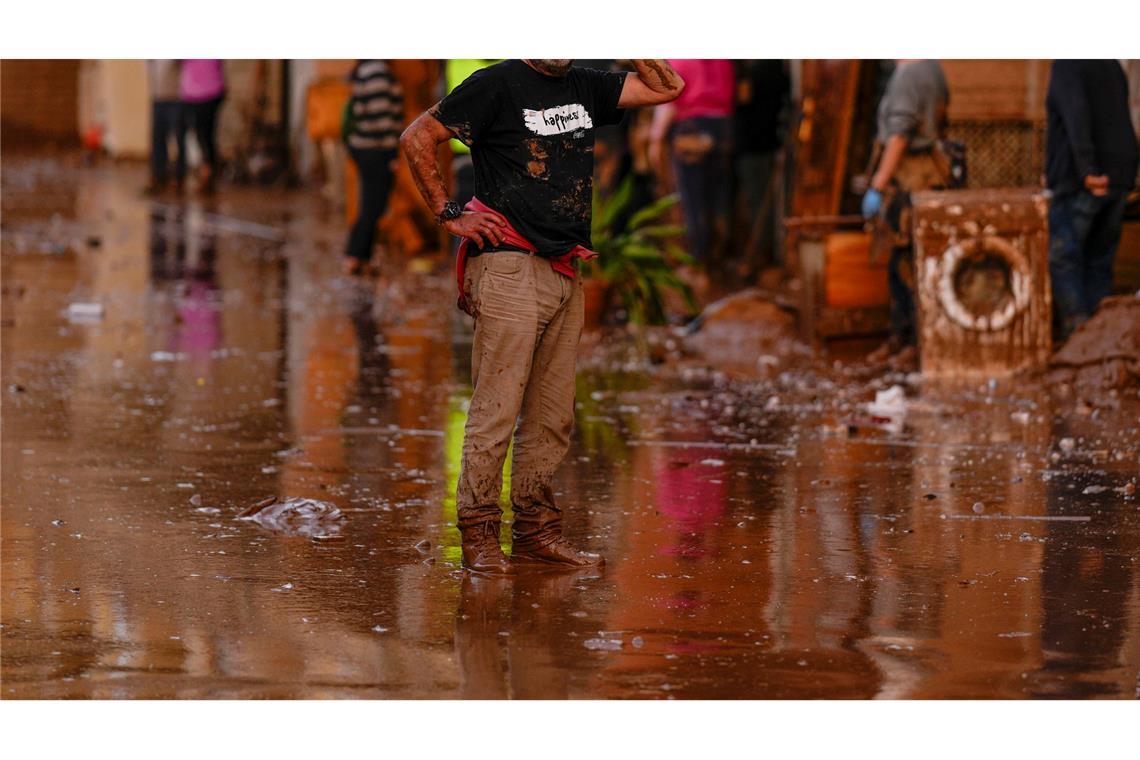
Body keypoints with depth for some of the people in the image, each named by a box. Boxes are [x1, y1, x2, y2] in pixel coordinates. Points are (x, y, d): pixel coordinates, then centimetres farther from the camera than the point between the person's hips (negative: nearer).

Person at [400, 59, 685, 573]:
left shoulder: (585, 88, 16)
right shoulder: (498, 85, -3)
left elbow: (668, 87, 17)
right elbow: (416, 139, -3)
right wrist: (449, 214, -5)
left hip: (565, 275, 7)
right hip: (509, 266, -7)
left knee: (553, 415, 9)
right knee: (497, 408, -8)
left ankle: (536, 531, 16)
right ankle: (478, 535, -2)